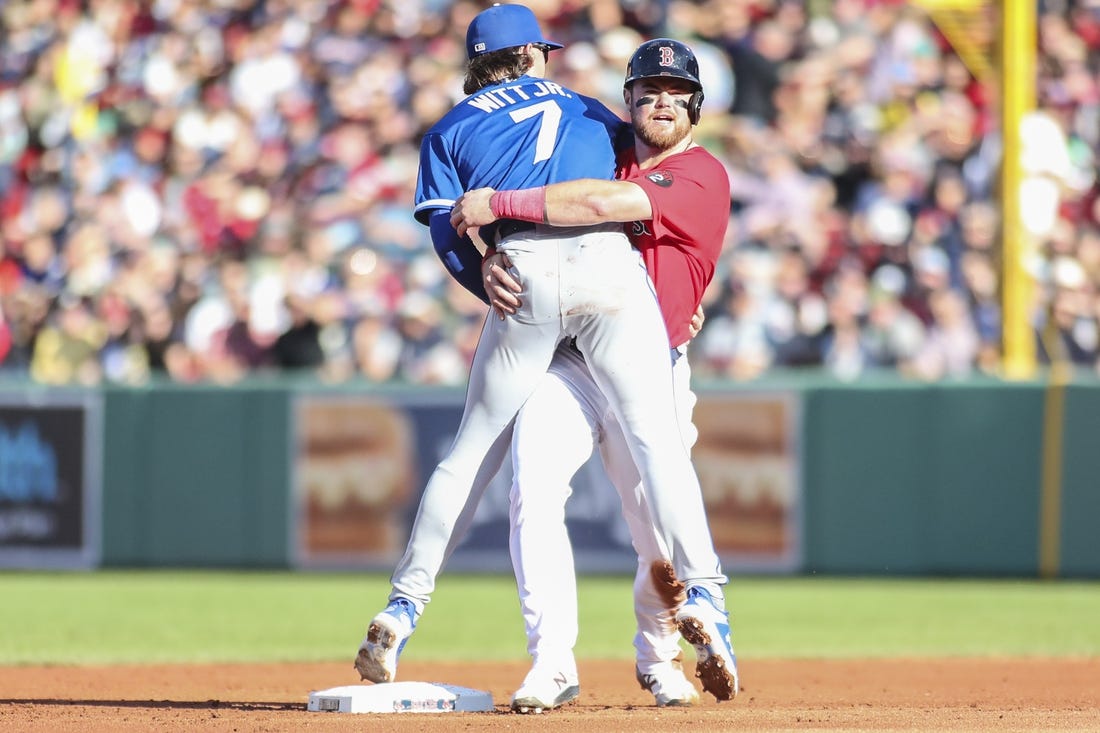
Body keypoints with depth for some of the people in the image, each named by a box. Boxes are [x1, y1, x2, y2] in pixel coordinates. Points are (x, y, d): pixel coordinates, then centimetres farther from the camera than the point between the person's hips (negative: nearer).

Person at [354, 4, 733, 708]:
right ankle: (702, 591, -22)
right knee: (657, 437, -6)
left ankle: (403, 609, 8)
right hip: (609, 258, -1)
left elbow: (451, 239, 9)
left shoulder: (450, 131, 22)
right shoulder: (580, 106, 28)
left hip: (522, 275, 1)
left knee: (473, 452, 9)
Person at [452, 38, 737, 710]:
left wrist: (498, 203, -18)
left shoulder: (702, 174, -4)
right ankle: (552, 661, -21)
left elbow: (610, 205, -20)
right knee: (534, 488, -22)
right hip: (565, 363, 3)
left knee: (663, 536, -3)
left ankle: (659, 655, 27)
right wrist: (492, 264, -11)